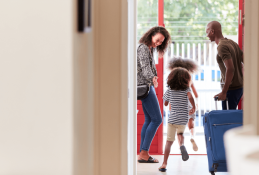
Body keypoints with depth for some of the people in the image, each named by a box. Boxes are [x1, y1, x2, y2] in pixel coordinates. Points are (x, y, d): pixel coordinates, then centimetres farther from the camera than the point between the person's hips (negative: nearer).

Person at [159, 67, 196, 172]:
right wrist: (194, 108, -11)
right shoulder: (186, 89, -4)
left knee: (169, 141, 3)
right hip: (183, 119, 0)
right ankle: (182, 145, -5)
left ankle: (164, 164, -3)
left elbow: (165, 103, 11)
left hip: (172, 119, 0)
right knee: (180, 133, 29)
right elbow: (190, 97, -25)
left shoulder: (169, 91, 1)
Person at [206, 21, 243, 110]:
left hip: (231, 88, -9)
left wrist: (224, 92, -26)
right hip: (239, 86, 9)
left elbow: (230, 69, -27)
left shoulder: (222, 47, -17)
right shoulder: (232, 43, 11)